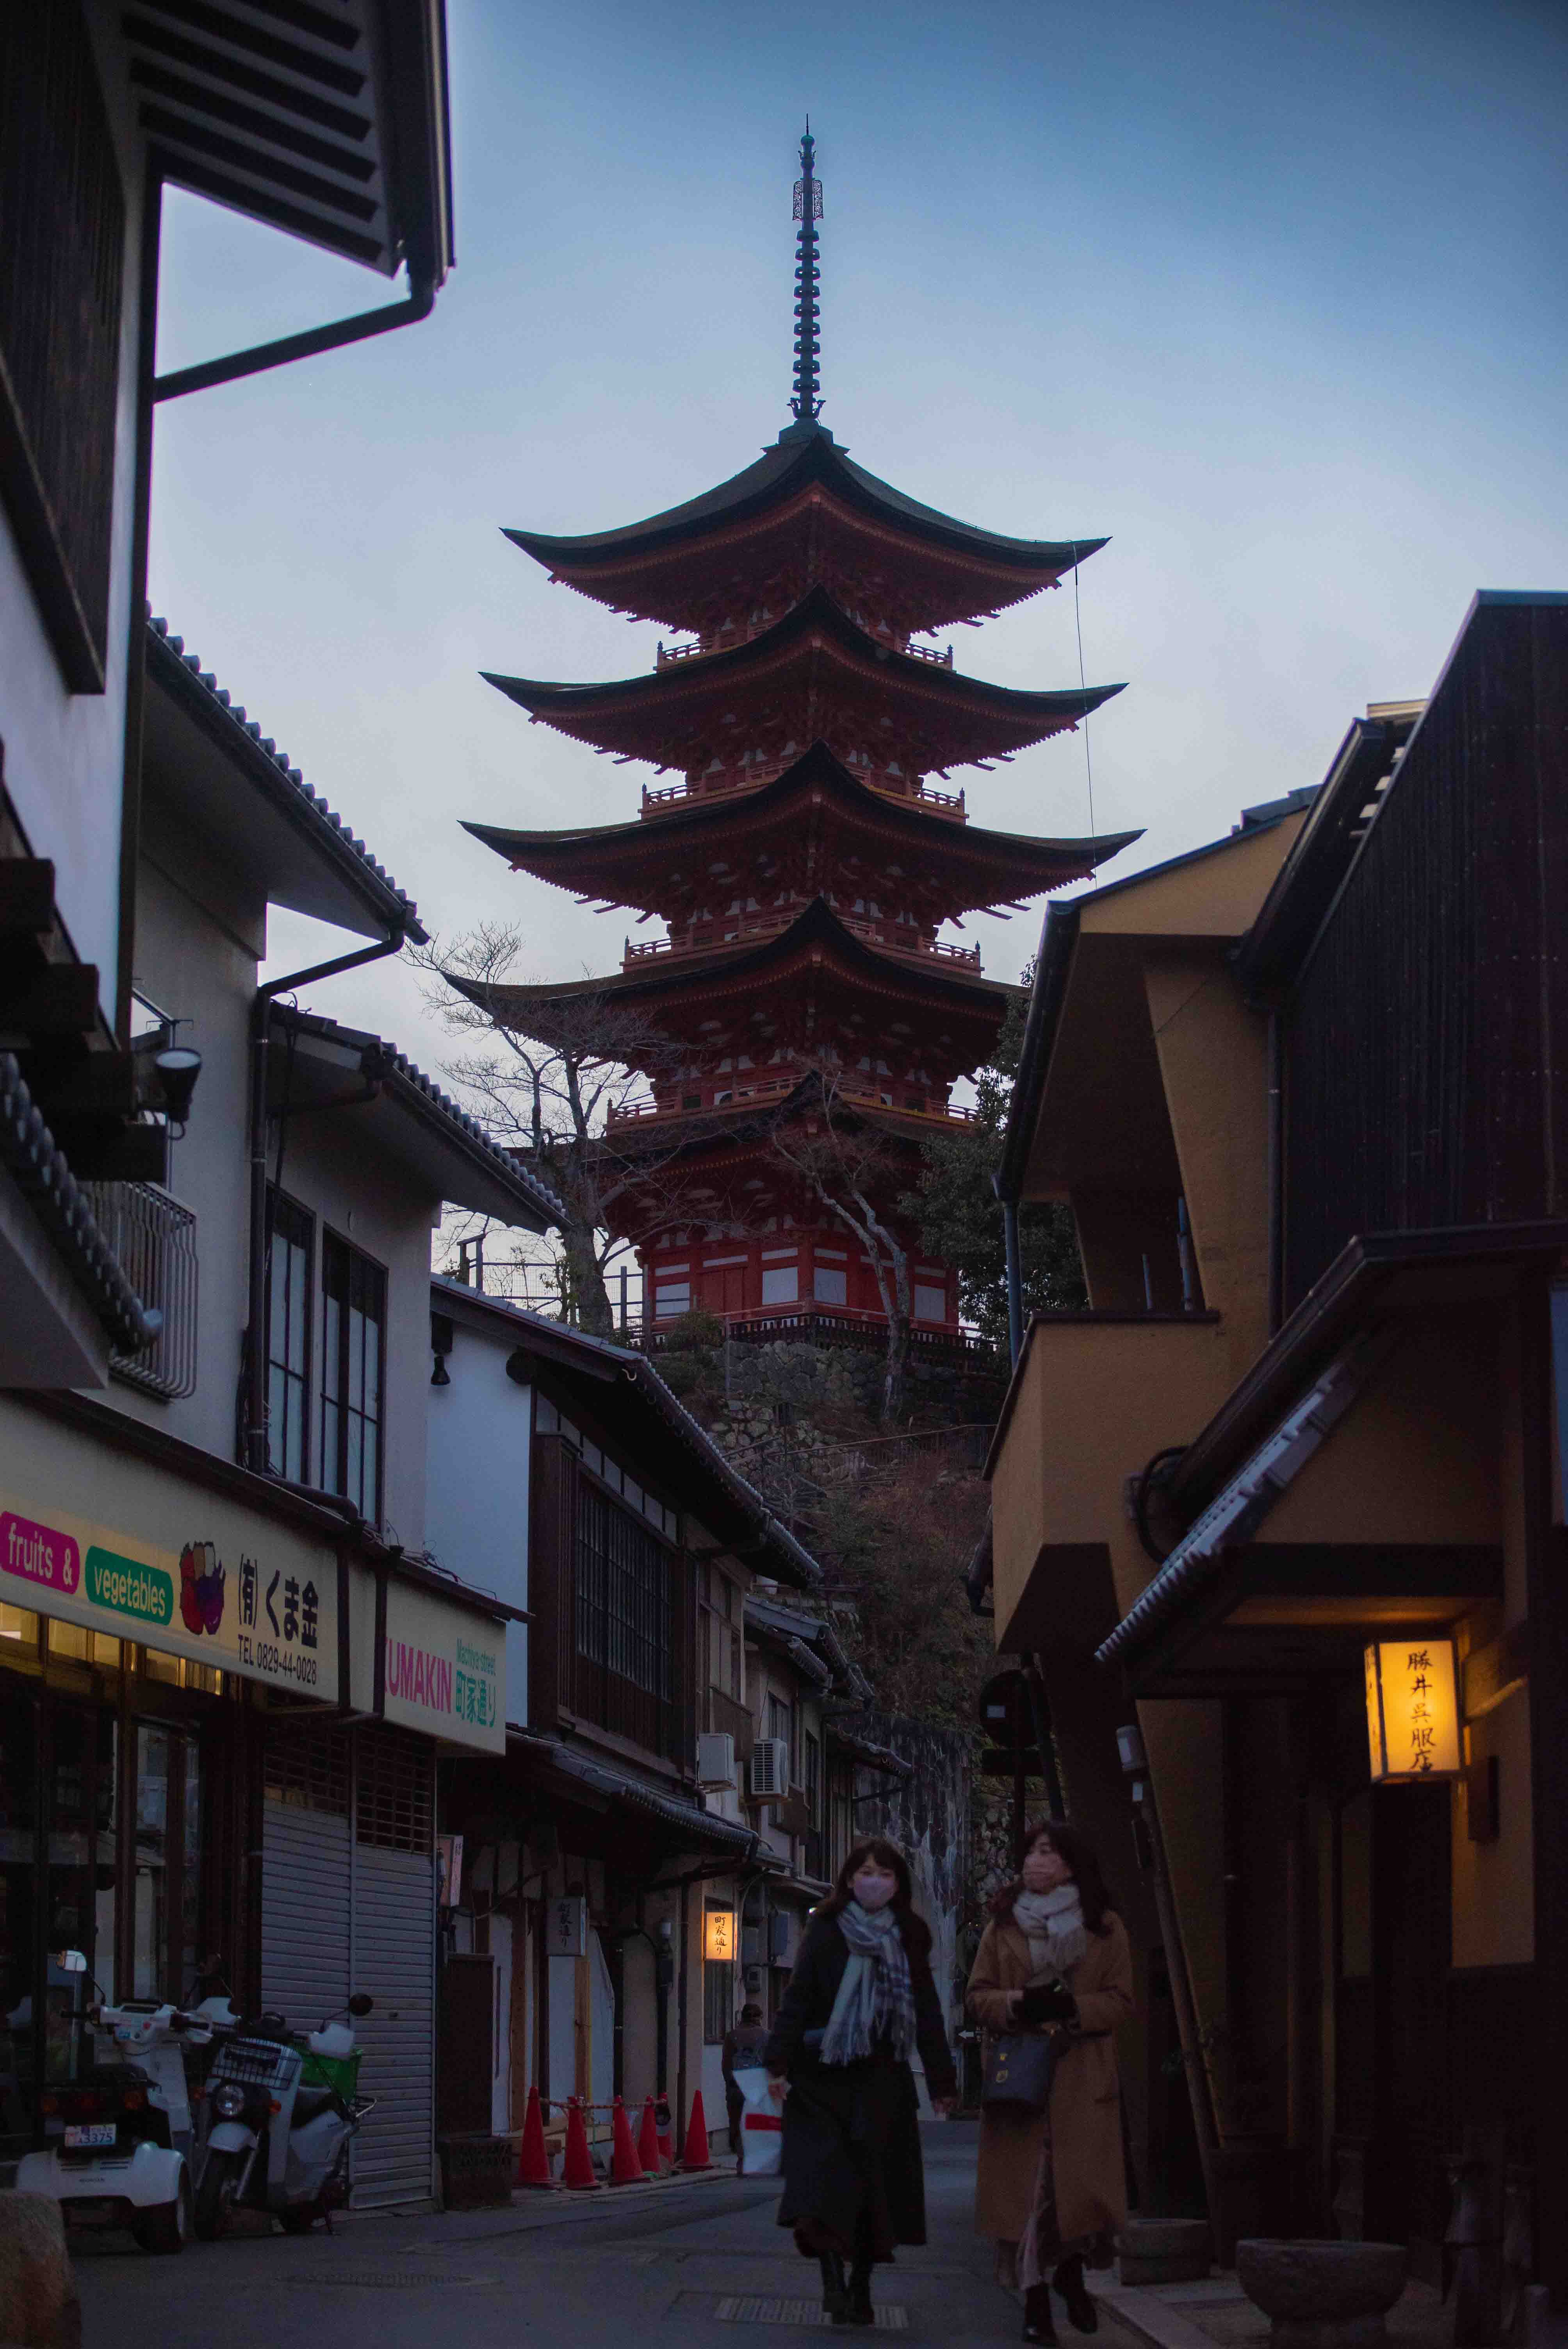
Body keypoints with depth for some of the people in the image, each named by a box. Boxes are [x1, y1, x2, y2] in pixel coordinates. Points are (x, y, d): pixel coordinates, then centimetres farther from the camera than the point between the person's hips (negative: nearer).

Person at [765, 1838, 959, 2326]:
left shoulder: (909, 1938, 9)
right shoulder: (826, 1931, 2)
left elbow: (927, 2014, 12)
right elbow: (798, 1998, -3)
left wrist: (942, 2081, 10)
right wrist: (781, 2062, -12)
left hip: (883, 2081, 2)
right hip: (824, 2078, -2)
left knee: (874, 2181, 1)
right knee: (827, 2175, -13)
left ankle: (860, 2285, 10)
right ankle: (834, 2279, -16)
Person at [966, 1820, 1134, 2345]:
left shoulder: (1105, 1927, 7)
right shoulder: (1003, 1925, 11)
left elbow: (1120, 2000, 3)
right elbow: (978, 1996, 10)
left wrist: (1069, 2006, -14)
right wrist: (1014, 2004, -12)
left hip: (1082, 2077, -1)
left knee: (1081, 2179, -2)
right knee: (1025, 2184, -6)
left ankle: (1070, 2273, 25)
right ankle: (1035, 2298, 1)